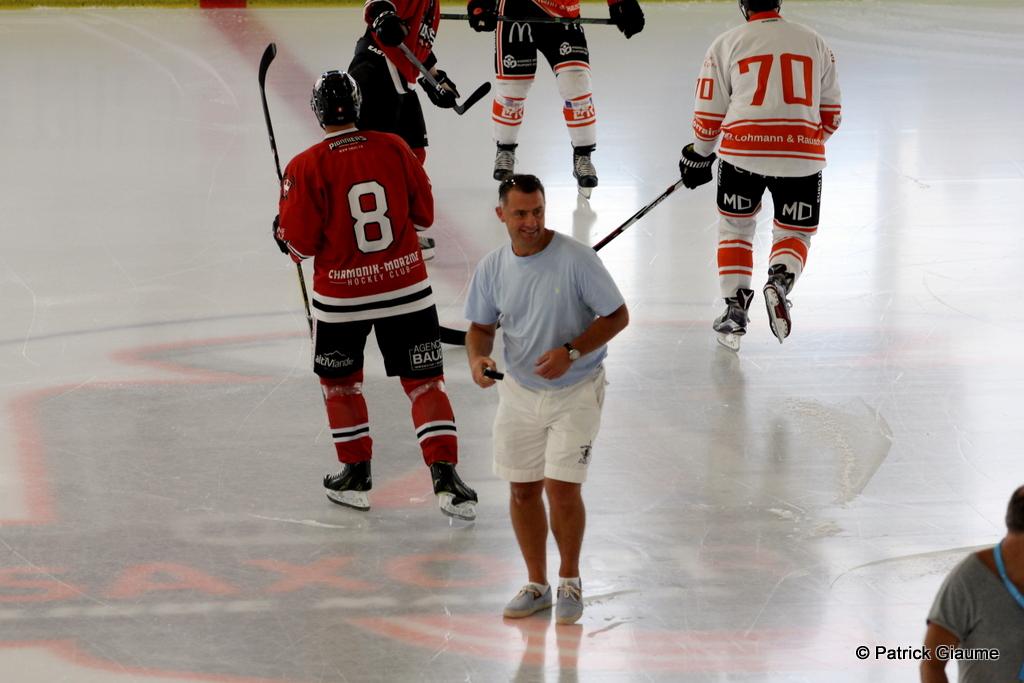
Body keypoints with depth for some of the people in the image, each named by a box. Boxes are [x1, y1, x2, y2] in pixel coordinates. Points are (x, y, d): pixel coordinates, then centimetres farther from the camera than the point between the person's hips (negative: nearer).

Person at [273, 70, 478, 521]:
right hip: (406, 288, 2)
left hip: (340, 298, -2)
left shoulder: (306, 168, -13)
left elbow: (300, 245, -9)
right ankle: (445, 477, -3)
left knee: (340, 381, 20)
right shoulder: (394, 149, -4)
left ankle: (355, 474, 23)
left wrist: (283, 232, 13)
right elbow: (424, 214, 6)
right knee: (424, 381, 7)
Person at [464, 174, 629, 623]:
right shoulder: (492, 268, -4)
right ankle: (536, 585, 26)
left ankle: (569, 581, 13)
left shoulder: (575, 259, -19)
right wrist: (478, 357, -14)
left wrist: (570, 352, -24)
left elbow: (617, 316, -14)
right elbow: (481, 326, 9)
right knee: (523, 489, 9)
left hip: (576, 391, -4)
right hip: (519, 391, 4)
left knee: (562, 488, -10)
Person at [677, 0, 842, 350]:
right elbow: (830, 113, 17)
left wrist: (698, 156, 24)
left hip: (743, 152, -1)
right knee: (795, 232, 16)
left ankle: (735, 308, 13)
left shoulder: (726, 44, 6)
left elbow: (709, 113, 7)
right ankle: (780, 279, -16)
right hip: (801, 156, 1)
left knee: (735, 226, 22)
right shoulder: (814, 42, 14)